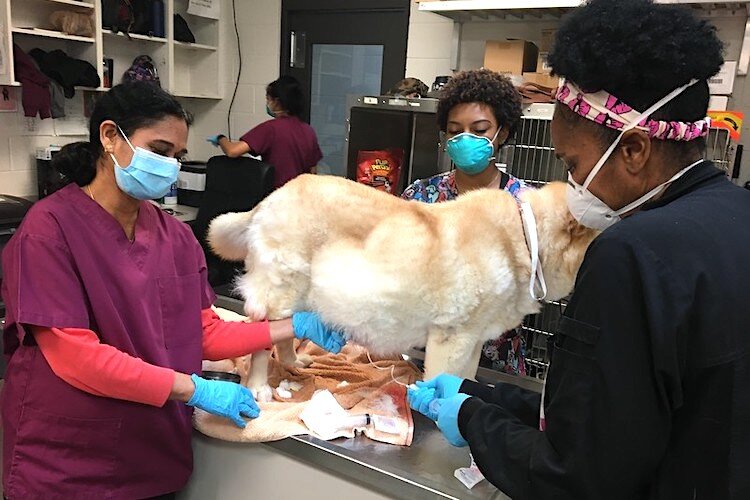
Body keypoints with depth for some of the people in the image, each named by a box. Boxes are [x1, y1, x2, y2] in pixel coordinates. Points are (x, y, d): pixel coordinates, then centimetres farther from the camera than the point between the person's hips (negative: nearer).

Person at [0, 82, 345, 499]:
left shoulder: (175, 235, 2)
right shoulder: (51, 228, -14)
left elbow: (205, 334, 2)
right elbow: (73, 356, -20)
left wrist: (293, 328, -9)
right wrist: (195, 389, -21)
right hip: (64, 464, -5)